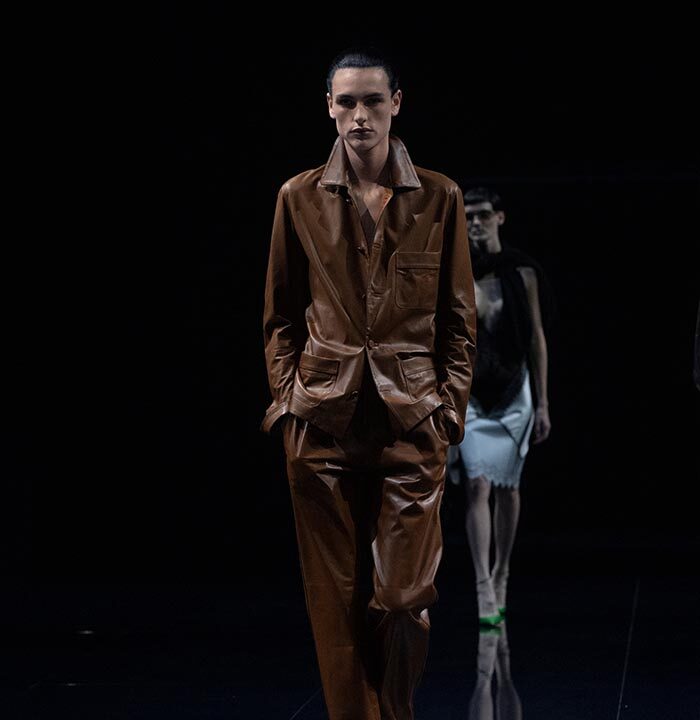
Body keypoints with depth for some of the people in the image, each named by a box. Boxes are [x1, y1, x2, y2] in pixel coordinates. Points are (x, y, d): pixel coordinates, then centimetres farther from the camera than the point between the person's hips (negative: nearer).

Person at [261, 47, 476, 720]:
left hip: (411, 421, -1)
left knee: (403, 599, -5)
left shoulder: (439, 198, 4)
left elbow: (459, 322, 7)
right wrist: (287, 399, 2)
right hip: (322, 420, 1)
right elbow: (280, 317, 11)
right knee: (336, 600, 4)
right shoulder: (299, 198, 6)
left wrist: (450, 410, 0)